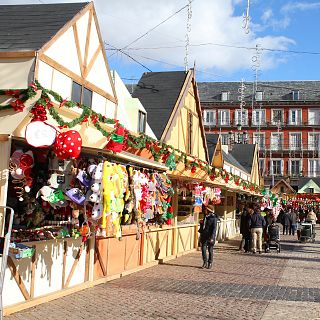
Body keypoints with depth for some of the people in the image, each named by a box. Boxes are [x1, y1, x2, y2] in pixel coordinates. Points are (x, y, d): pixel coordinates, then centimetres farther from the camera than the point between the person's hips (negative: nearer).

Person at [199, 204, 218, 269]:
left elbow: (214, 229, -14)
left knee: (210, 250, 5)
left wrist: (212, 237, -20)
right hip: (204, 236, 6)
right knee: (203, 249, -1)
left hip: (210, 237, -5)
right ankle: (205, 262, 13)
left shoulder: (213, 218, -11)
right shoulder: (205, 217, 10)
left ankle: (210, 263, 17)